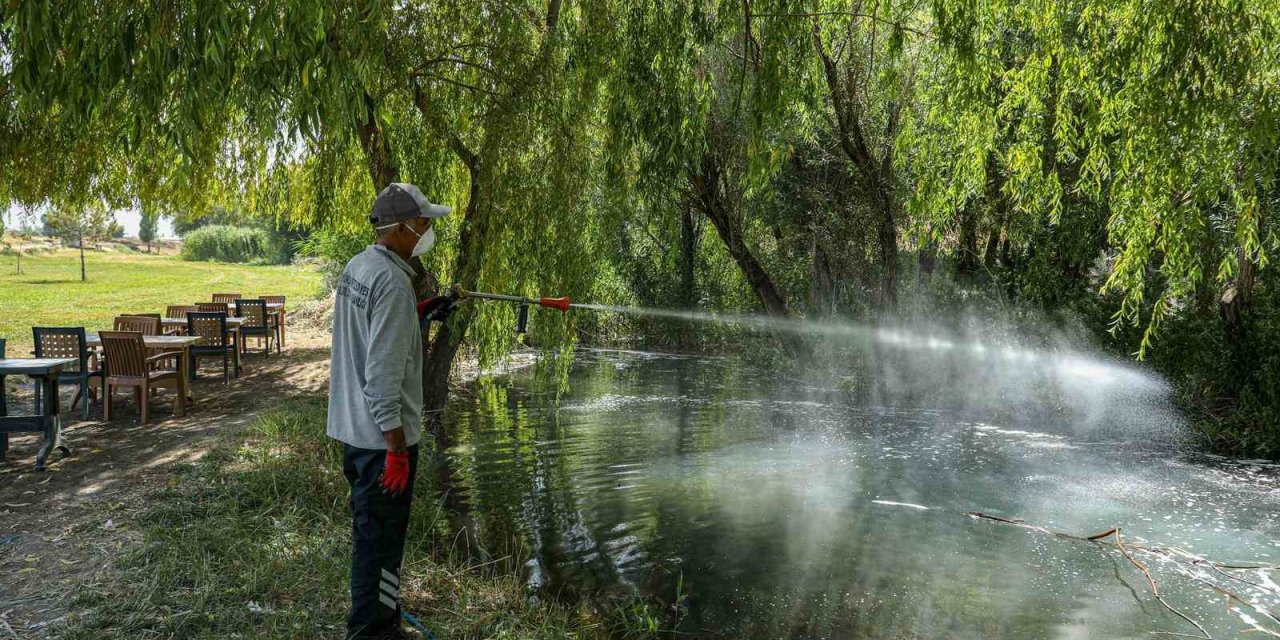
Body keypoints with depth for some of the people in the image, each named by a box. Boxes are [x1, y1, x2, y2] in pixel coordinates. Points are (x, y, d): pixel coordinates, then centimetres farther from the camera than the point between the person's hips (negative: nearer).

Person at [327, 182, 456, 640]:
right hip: (381, 436, -10)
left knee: (371, 531, 21)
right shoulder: (392, 281, -21)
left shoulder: (356, 267, 8)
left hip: (353, 430, 10)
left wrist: (420, 314, 9)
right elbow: (383, 374, -25)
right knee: (380, 539, 1)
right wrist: (397, 448, -21)